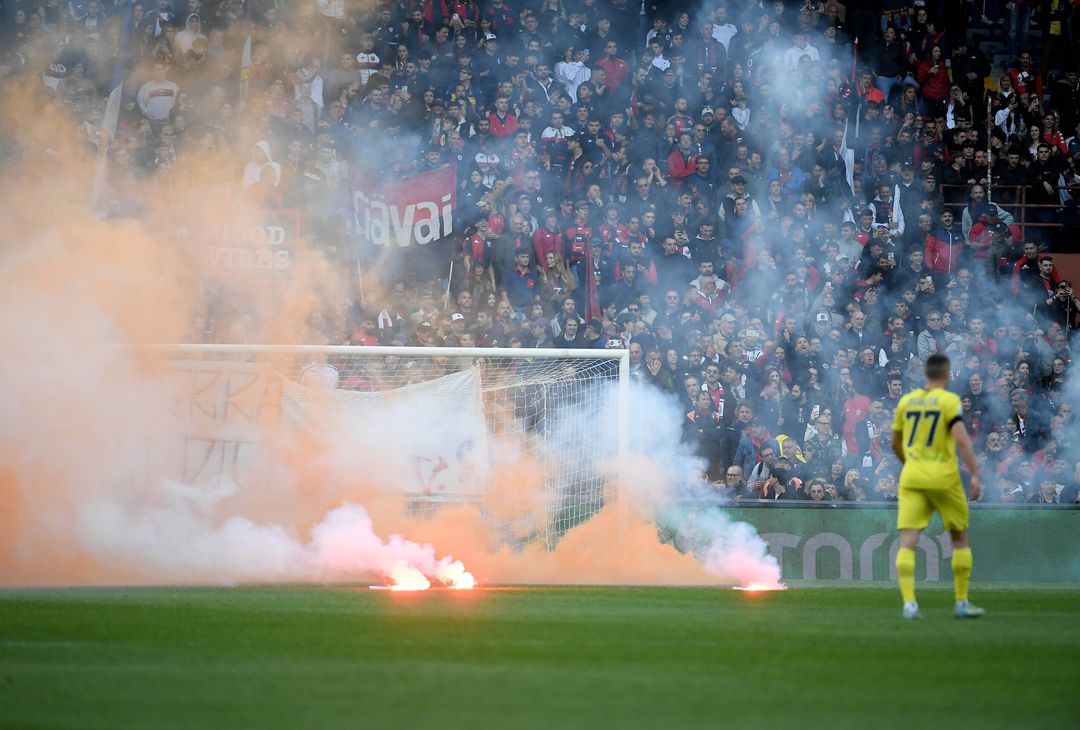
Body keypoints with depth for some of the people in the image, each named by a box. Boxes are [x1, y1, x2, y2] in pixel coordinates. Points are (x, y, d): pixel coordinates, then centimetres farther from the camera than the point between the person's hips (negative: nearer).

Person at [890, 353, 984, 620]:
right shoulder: (949, 400, -5)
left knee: (907, 542, -5)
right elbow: (961, 439, -18)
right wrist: (975, 475, -16)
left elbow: (896, 443, 20)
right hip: (944, 478, -3)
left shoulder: (906, 401, 9)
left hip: (911, 477, 3)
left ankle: (909, 603, -21)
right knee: (960, 538, 15)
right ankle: (962, 603, 17)